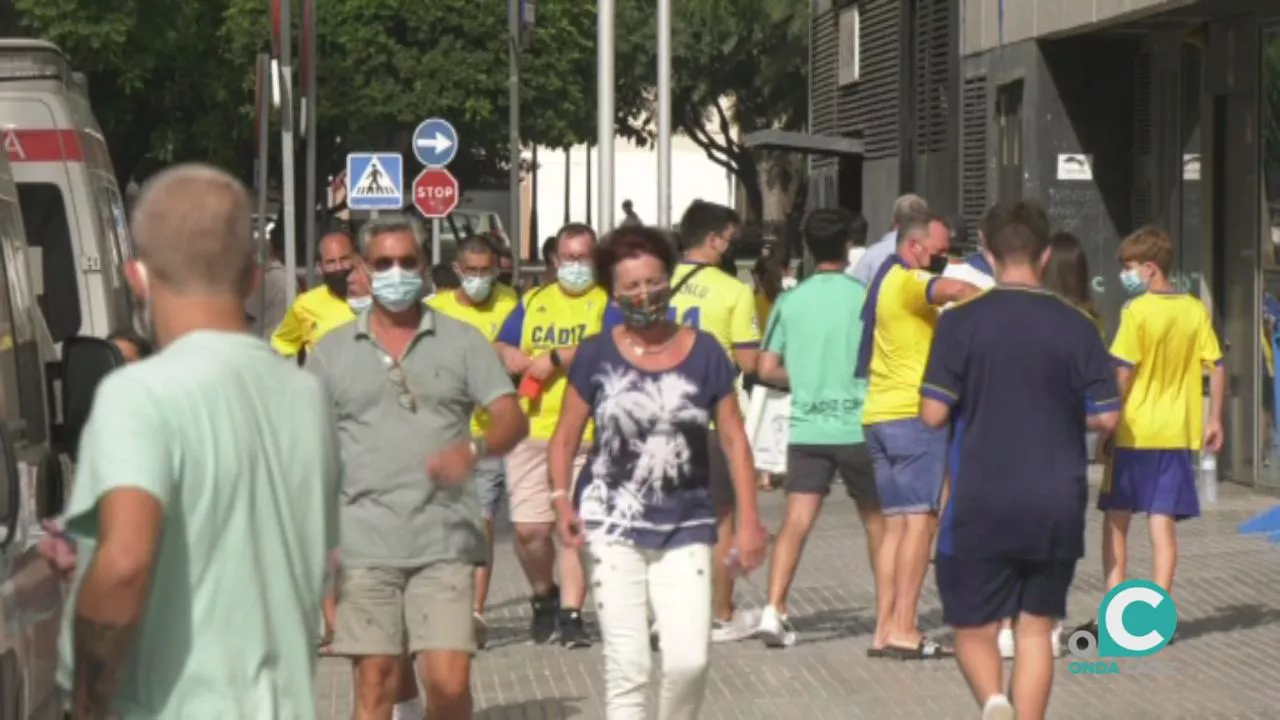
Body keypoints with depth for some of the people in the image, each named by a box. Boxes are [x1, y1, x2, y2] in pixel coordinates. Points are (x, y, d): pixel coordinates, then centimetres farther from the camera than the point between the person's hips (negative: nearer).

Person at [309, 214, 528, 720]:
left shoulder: (462, 341, 6)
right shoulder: (331, 351, 9)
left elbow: (512, 419, -2)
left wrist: (475, 449, -24)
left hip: (445, 540, -1)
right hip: (363, 543, 1)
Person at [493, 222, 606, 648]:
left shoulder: (607, 303, 6)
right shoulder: (532, 303, 19)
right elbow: (502, 354, 12)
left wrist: (553, 358, -7)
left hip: (585, 434, -4)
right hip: (531, 432, 4)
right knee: (529, 529, 1)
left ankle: (570, 614, -3)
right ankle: (545, 597, 24)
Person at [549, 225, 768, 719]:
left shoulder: (703, 352, 2)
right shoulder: (596, 356, 0)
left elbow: (734, 439, 6)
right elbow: (565, 439, 6)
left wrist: (749, 520, 1)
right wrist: (562, 500, -10)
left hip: (686, 529, 1)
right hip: (613, 525, -1)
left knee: (689, 660, -9)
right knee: (627, 665, -4)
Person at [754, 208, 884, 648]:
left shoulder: (790, 301, 3)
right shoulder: (863, 296, -5)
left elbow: (768, 369, 5)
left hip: (806, 427, 2)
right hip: (856, 426, -2)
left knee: (796, 522, -3)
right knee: (876, 520, 14)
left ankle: (774, 608, -17)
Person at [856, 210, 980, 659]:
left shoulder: (885, 281, 21)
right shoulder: (909, 281, -9)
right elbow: (956, 290, -29)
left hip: (878, 415, 9)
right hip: (915, 412, -9)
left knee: (896, 523, 9)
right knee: (920, 520, -9)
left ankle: (885, 629, 6)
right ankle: (903, 630, -14)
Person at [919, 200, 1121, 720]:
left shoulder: (961, 322, -8)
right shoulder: (1075, 326, -2)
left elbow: (933, 414, -9)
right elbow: (1105, 416, 0)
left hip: (981, 506, -2)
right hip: (1056, 506, 2)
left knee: (973, 628, 9)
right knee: (1036, 627, 14)